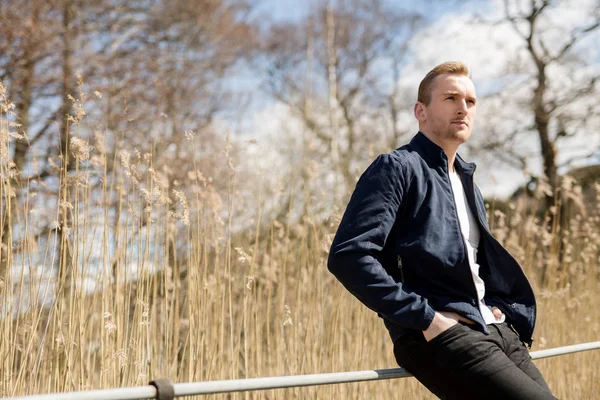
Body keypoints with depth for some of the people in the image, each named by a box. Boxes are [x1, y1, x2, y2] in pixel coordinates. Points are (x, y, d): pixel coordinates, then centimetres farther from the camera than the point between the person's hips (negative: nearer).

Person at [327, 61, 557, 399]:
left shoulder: (468, 185, 23)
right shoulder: (396, 168, -4)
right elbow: (348, 256, -17)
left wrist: (497, 306, 13)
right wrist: (425, 317, -17)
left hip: (496, 331, 9)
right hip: (438, 337, -9)